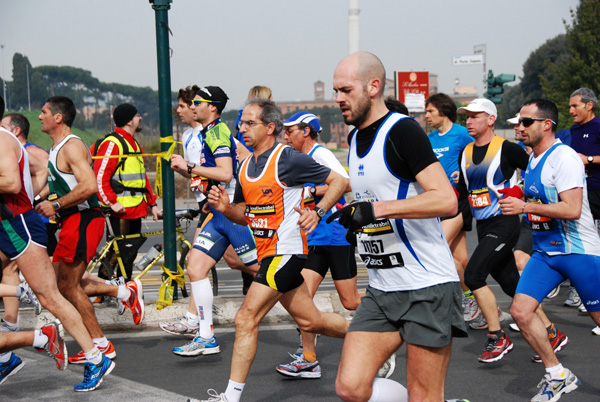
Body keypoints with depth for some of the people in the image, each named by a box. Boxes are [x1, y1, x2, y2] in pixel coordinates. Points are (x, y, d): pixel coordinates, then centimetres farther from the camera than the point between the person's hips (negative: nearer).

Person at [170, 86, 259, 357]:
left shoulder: (218, 131, -12)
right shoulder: (209, 133, 19)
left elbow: (226, 173, -24)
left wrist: (189, 167, -19)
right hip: (219, 213, 10)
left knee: (260, 270, -2)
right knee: (195, 267, 1)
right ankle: (206, 337, 3)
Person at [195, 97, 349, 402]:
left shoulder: (288, 159, -13)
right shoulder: (246, 166, 12)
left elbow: (339, 181, -8)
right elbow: (244, 214, 19)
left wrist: (318, 212, -21)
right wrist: (225, 207, -2)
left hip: (285, 249, -9)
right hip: (268, 252, 9)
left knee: (246, 319, -12)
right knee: (309, 321, 15)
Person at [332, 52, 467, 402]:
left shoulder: (402, 130, -12)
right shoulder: (356, 138, 15)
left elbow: (446, 200, -22)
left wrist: (377, 209, -26)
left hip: (428, 287, -8)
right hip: (382, 289, 8)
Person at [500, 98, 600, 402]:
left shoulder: (564, 157, -17)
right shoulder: (532, 158, 10)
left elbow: (572, 209, -25)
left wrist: (525, 206, -23)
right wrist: (518, 200, 8)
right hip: (544, 251, 8)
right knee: (520, 310, -6)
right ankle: (557, 375, 8)